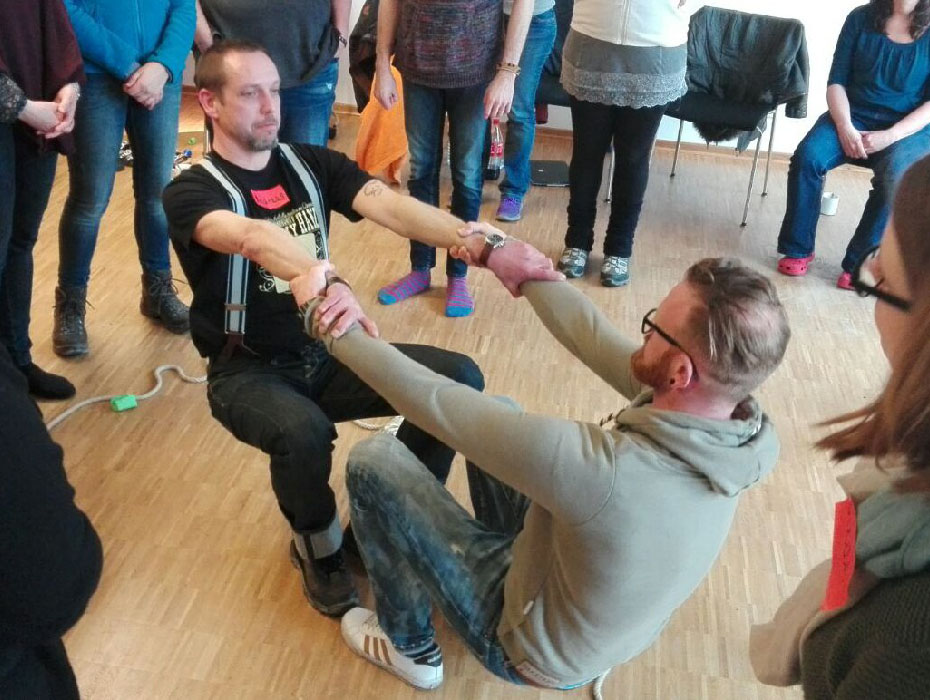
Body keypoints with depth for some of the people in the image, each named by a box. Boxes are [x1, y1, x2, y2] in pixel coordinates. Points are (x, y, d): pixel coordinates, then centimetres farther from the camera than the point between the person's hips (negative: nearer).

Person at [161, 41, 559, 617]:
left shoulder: (312, 164, 2)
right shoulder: (191, 192, -12)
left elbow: (390, 206, -16)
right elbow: (254, 237, -37)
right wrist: (326, 282, -59)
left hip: (325, 354, 5)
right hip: (249, 371, -4)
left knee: (459, 378, -15)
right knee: (303, 432, -38)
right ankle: (320, 547, -2)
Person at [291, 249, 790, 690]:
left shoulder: (604, 467, -43)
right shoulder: (738, 436, -21)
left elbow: (434, 401, -33)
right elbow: (593, 334, -10)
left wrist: (327, 322, -20)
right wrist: (509, 260, -1)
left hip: (539, 652, -6)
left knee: (373, 459, -2)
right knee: (492, 417, 12)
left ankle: (410, 648, 18)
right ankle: (511, 551, 35)